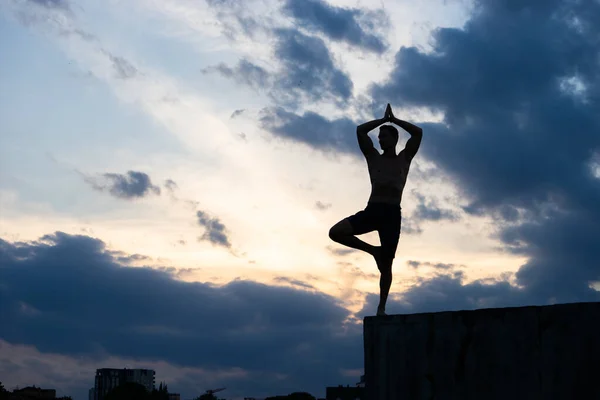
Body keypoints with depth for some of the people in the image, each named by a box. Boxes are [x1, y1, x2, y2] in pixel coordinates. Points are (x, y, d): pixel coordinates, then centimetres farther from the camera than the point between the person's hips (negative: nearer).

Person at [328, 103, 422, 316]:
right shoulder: (373, 157, 14)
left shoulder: (404, 159, 12)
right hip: (372, 210, 2)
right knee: (336, 232, -18)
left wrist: (394, 120, 10)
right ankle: (373, 250, 1)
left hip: (392, 213, -2)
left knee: (386, 264, -2)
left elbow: (418, 133, 2)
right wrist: (383, 119, 14)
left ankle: (381, 308, 6)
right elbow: (360, 130, 7)